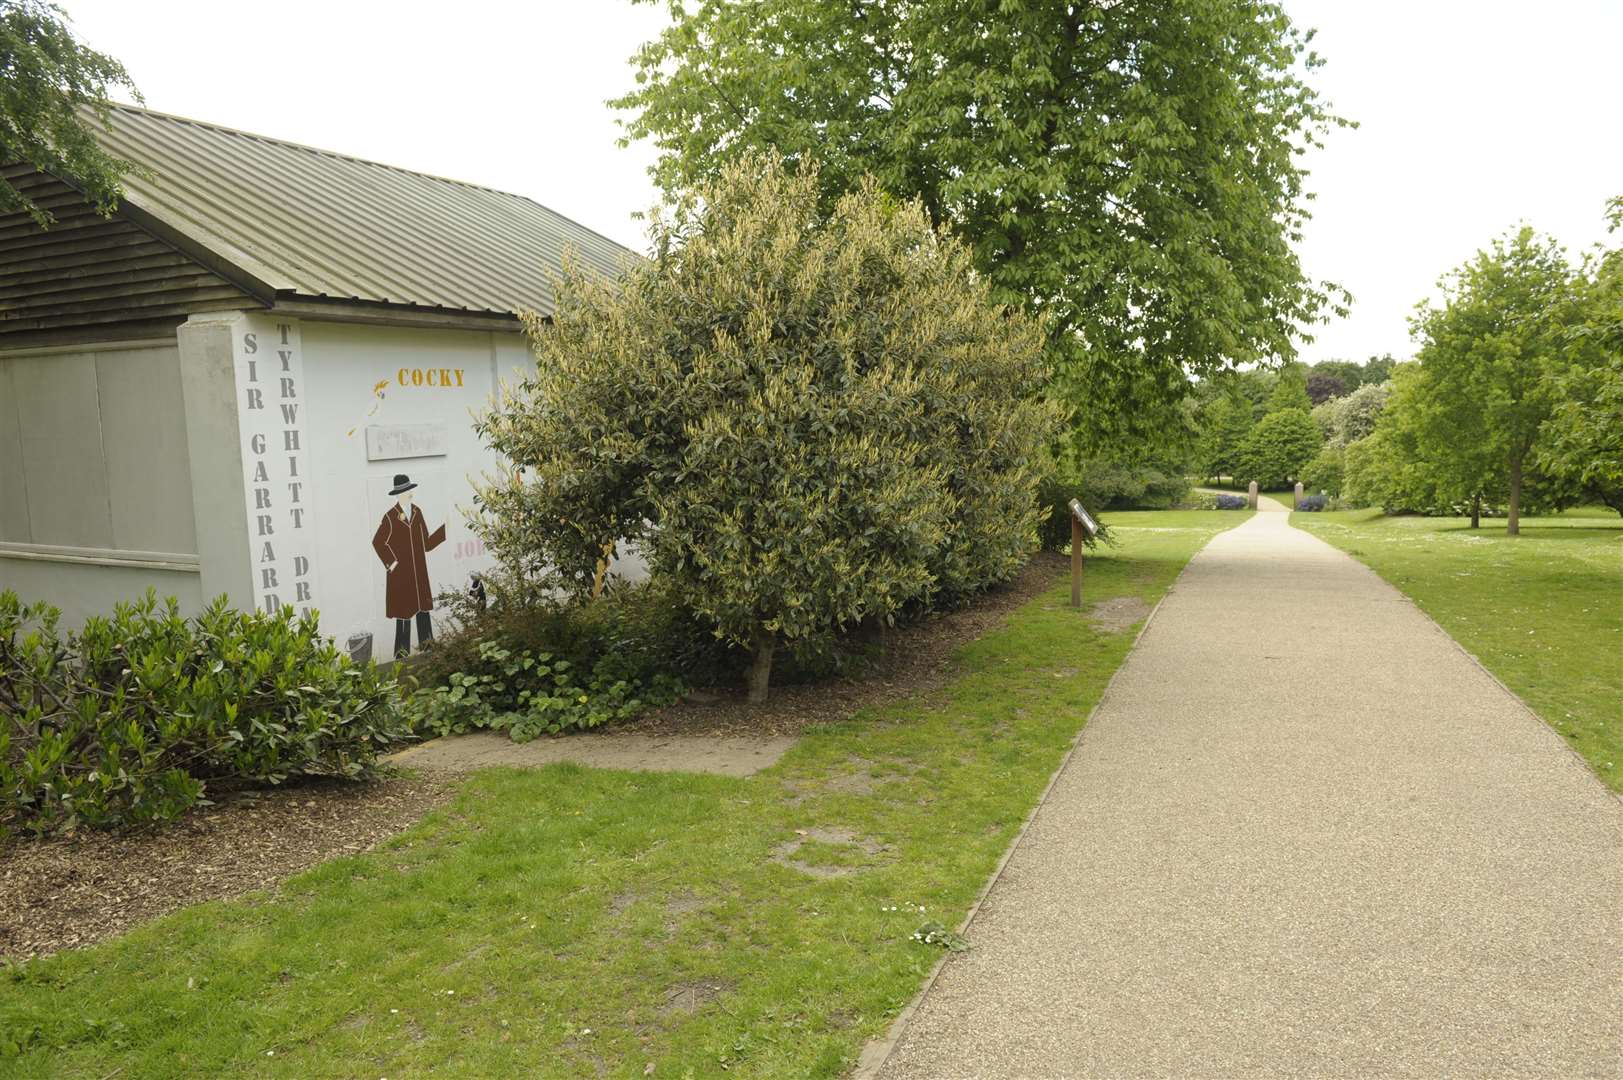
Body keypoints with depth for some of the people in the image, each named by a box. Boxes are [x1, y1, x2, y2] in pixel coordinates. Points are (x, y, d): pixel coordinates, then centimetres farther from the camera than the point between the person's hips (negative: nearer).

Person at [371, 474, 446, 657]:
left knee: (423, 608, 9)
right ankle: (402, 652, 7)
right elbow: (377, 541, -2)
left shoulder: (417, 512, 5)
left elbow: (426, 543, 8)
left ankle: (426, 646, 18)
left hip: (419, 572, 5)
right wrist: (390, 563, -7)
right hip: (401, 574, -5)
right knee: (404, 611, -1)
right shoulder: (391, 517, -10)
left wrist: (444, 530, 1)